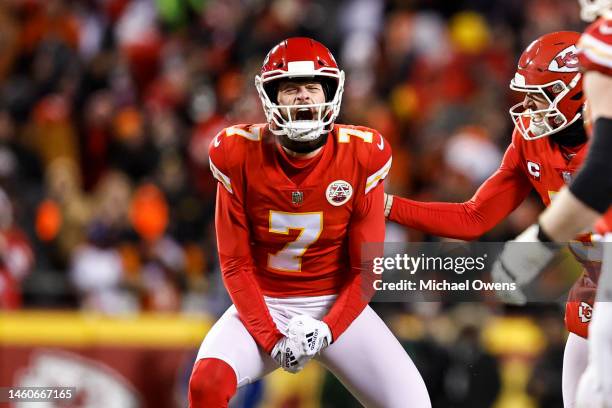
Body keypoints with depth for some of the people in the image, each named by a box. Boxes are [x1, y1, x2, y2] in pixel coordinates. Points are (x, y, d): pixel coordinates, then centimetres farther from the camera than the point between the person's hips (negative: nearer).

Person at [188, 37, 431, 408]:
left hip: (335, 306, 1)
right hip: (263, 306, -1)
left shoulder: (360, 157, -10)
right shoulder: (241, 156, -10)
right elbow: (236, 263, -5)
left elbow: (366, 268, -5)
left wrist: (327, 329, -19)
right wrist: (271, 339, -16)